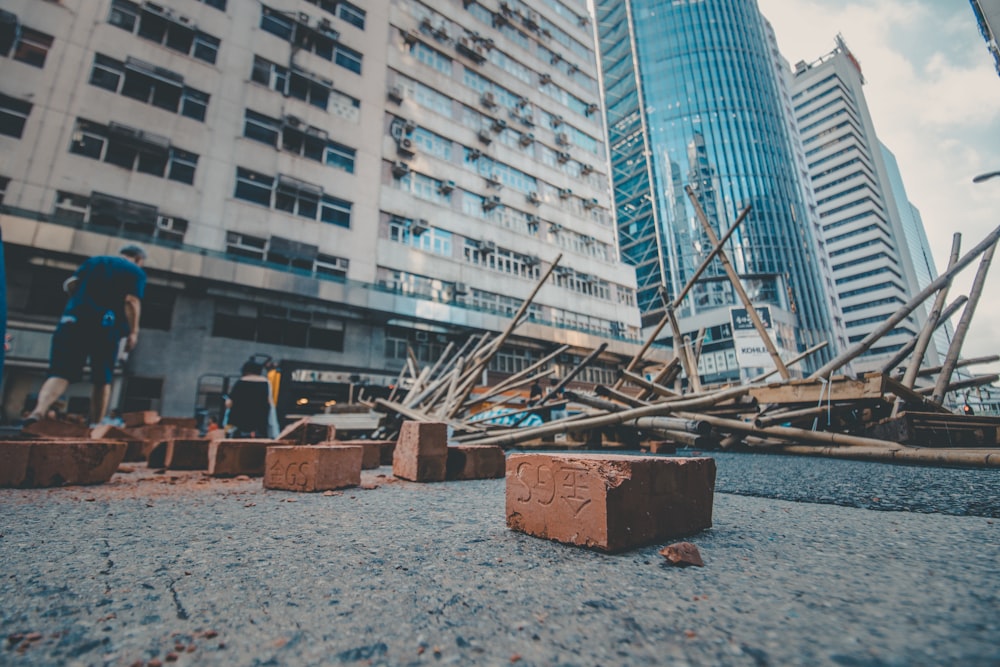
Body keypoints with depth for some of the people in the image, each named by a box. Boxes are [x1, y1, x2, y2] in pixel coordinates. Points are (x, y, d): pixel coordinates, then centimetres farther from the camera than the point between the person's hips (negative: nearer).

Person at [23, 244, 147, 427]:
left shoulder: (94, 260, 20)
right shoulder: (136, 272, 6)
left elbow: (70, 285, 9)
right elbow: (131, 301, -8)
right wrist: (133, 332, -9)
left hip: (73, 320, 3)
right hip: (106, 326, -3)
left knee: (60, 373, 0)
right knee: (102, 379, 6)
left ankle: (38, 411, -23)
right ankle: (96, 425, 6)